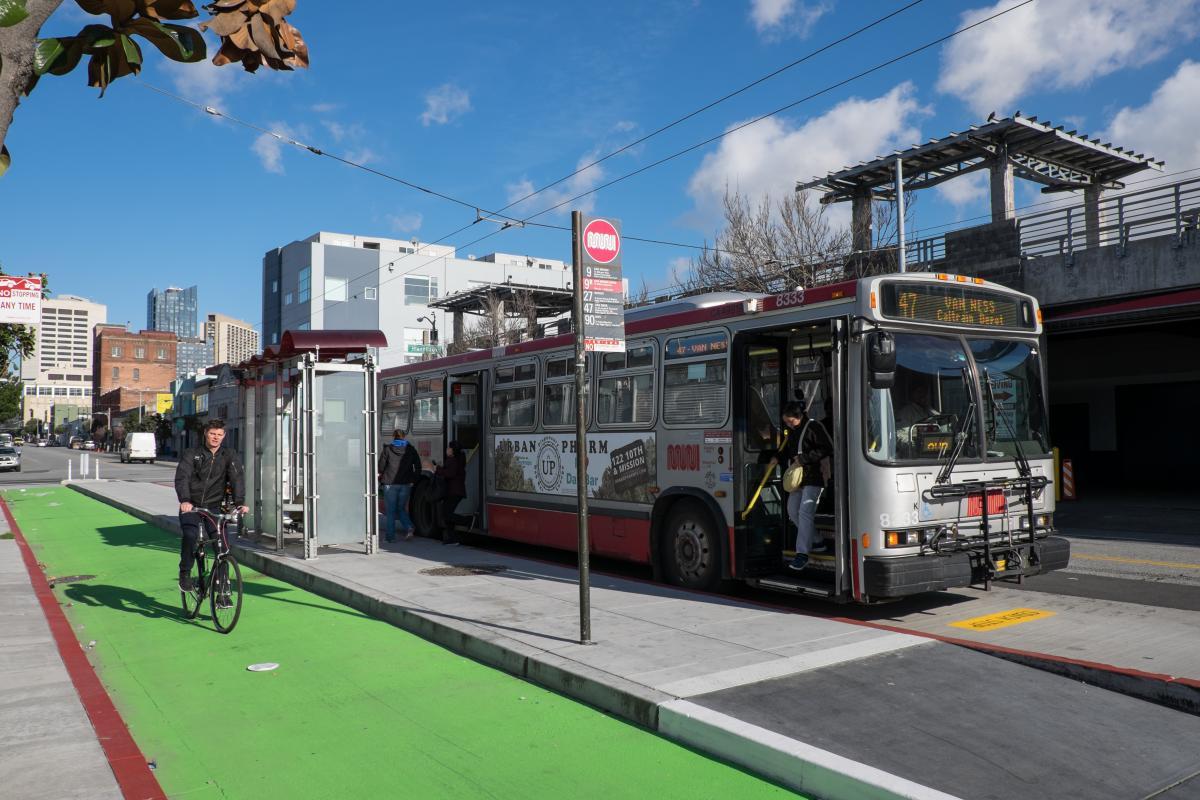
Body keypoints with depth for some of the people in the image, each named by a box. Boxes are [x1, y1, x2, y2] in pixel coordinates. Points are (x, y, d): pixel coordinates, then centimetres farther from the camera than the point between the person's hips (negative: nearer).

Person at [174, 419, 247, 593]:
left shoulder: (229, 455, 3)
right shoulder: (191, 454, -1)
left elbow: (237, 478, -10)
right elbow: (182, 477, -15)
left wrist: (240, 502, -27)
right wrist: (184, 500, -34)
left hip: (213, 507, 1)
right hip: (191, 506, -1)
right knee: (190, 535, -27)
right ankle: (185, 574, -6)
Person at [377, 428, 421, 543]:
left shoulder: (387, 450, -4)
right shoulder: (411, 450, 5)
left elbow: (381, 466, -5)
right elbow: (418, 467, 5)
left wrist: (380, 479, 9)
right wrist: (414, 479, 12)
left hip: (390, 484, -3)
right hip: (406, 484, 3)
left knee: (390, 511, 6)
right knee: (401, 509, 16)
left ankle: (390, 536, 6)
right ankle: (408, 528, -6)